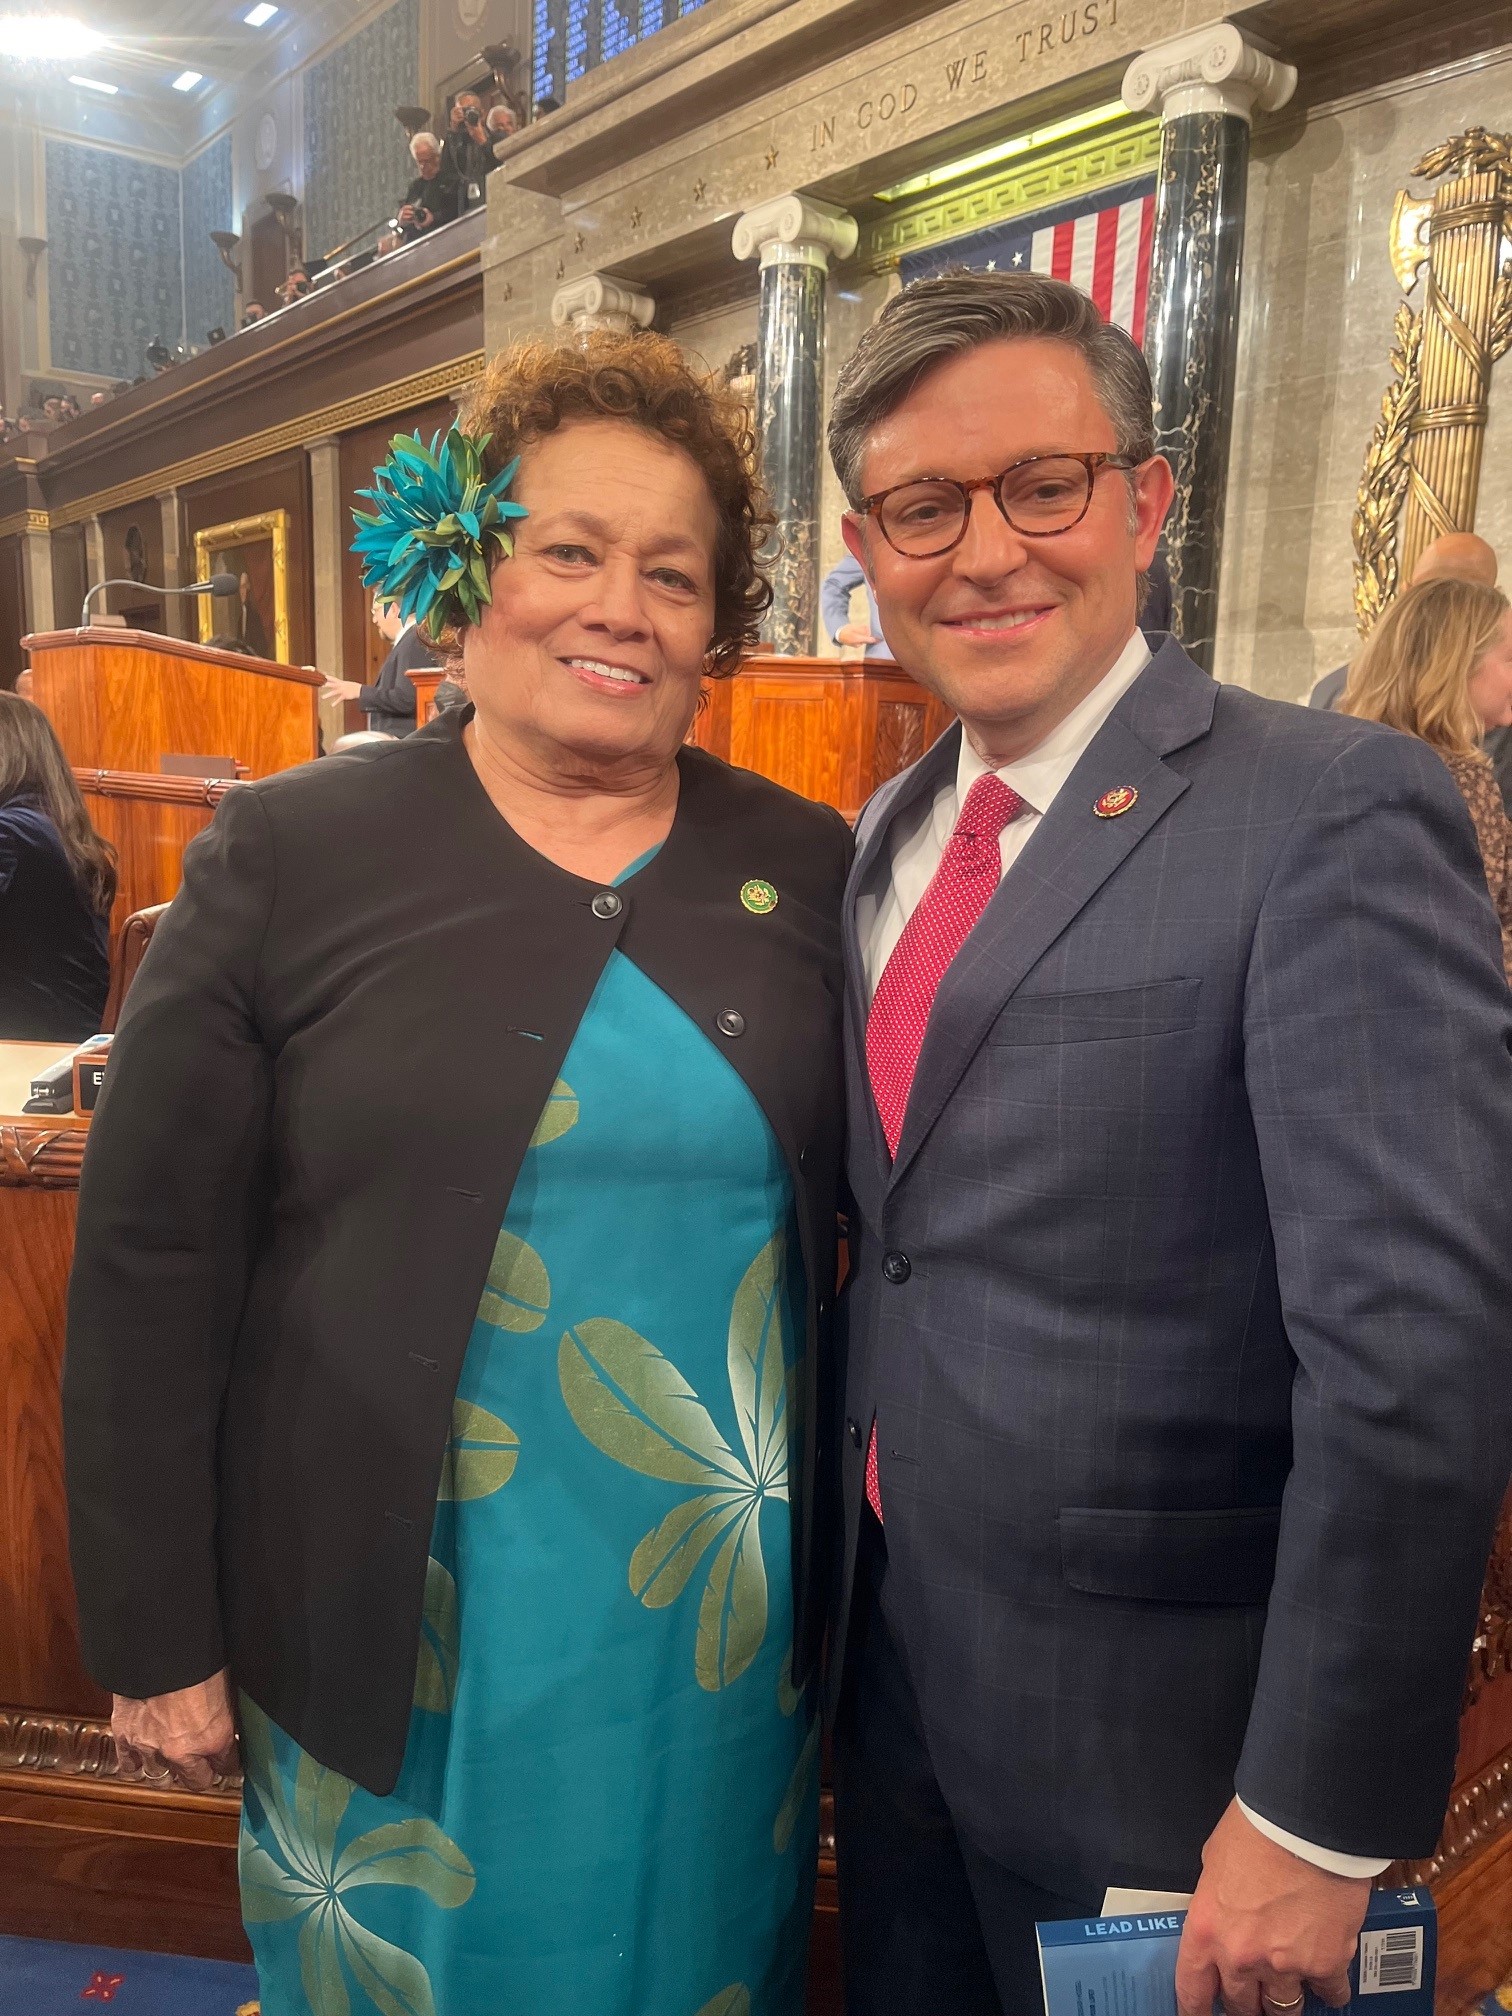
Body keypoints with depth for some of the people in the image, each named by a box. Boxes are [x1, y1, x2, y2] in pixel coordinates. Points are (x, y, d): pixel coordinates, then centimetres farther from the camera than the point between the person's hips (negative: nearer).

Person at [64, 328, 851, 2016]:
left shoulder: (810, 870, -1)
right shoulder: (292, 855, -7)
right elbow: (151, 1262, -6)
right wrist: (160, 1640, -4)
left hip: (727, 1637, 3)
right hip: (395, 1638, -1)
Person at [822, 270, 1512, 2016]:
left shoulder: (1335, 816, -18)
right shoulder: (890, 836, 4)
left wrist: (1318, 1821, -17)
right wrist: (841, 1599, 10)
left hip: (1154, 1740, -6)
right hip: (888, 1673, 6)